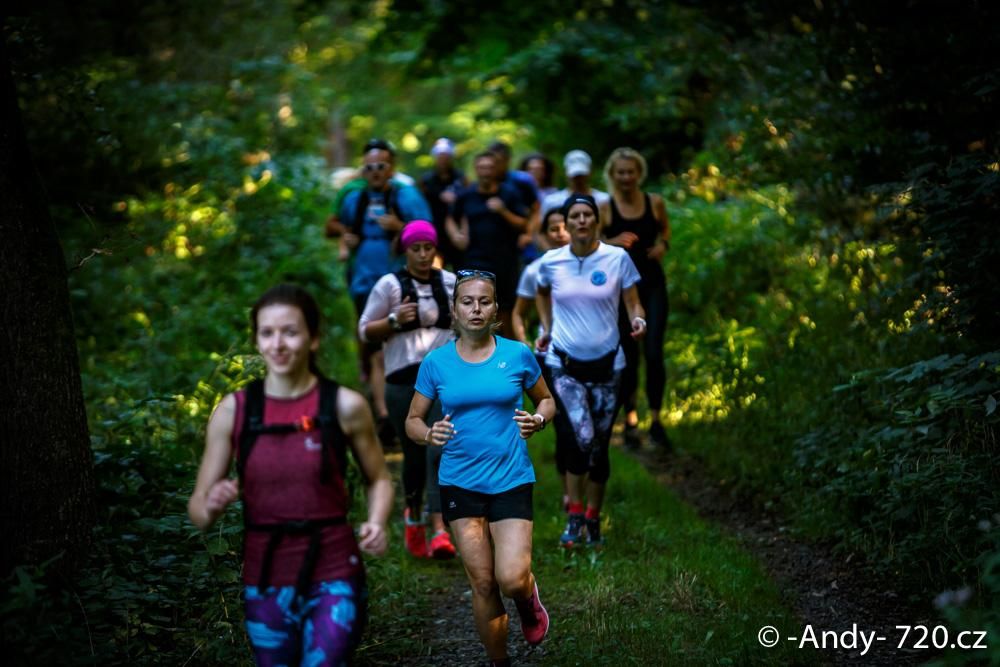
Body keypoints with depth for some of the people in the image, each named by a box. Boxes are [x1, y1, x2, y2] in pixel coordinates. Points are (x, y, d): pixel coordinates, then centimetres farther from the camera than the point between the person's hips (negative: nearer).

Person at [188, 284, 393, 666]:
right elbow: (198, 511, 1)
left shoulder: (345, 406, -6)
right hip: (265, 581, 2)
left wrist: (376, 523, -10)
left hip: (333, 576, -2)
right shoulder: (232, 411, -3)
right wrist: (212, 506, -21)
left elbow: (378, 480, 9)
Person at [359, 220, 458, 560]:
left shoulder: (451, 282, 8)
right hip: (403, 379, -1)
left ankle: (440, 530, -18)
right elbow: (365, 330, 1)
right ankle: (413, 516, 34)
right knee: (414, 453, 8)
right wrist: (394, 320, -15)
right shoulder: (389, 285, -1)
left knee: (440, 451, -14)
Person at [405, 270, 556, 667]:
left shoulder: (518, 355, -3)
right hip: (460, 483, 1)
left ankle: (529, 602, 23)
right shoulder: (436, 363, -2)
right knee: (482, 584, 4)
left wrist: (539, 419, -11)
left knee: (512, 579, -14)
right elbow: (412, 421, 5)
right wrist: (429, 434, -17)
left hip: (511, 481, -1)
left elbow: (546, 400, 12)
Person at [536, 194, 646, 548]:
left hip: (606, 363, 1)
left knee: (599, 446, 8)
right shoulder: (551, 262, -1)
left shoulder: (617, 258, -5)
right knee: (582, 437, -20)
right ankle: (574, 516, -6)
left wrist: (638, 320, -21)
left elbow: (632, 302, 0)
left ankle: (593, 519, 25)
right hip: (565, 363, -1)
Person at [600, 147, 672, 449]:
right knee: (628, 356, 7)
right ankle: (630, 421, 22)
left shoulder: (655, 203, 0)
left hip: (652, 284, 1)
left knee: (654, 353, -9)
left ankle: (656, 421, 3)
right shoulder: (604, 208, -5)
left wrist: (663, 245, -2)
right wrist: (612, 242, -19)